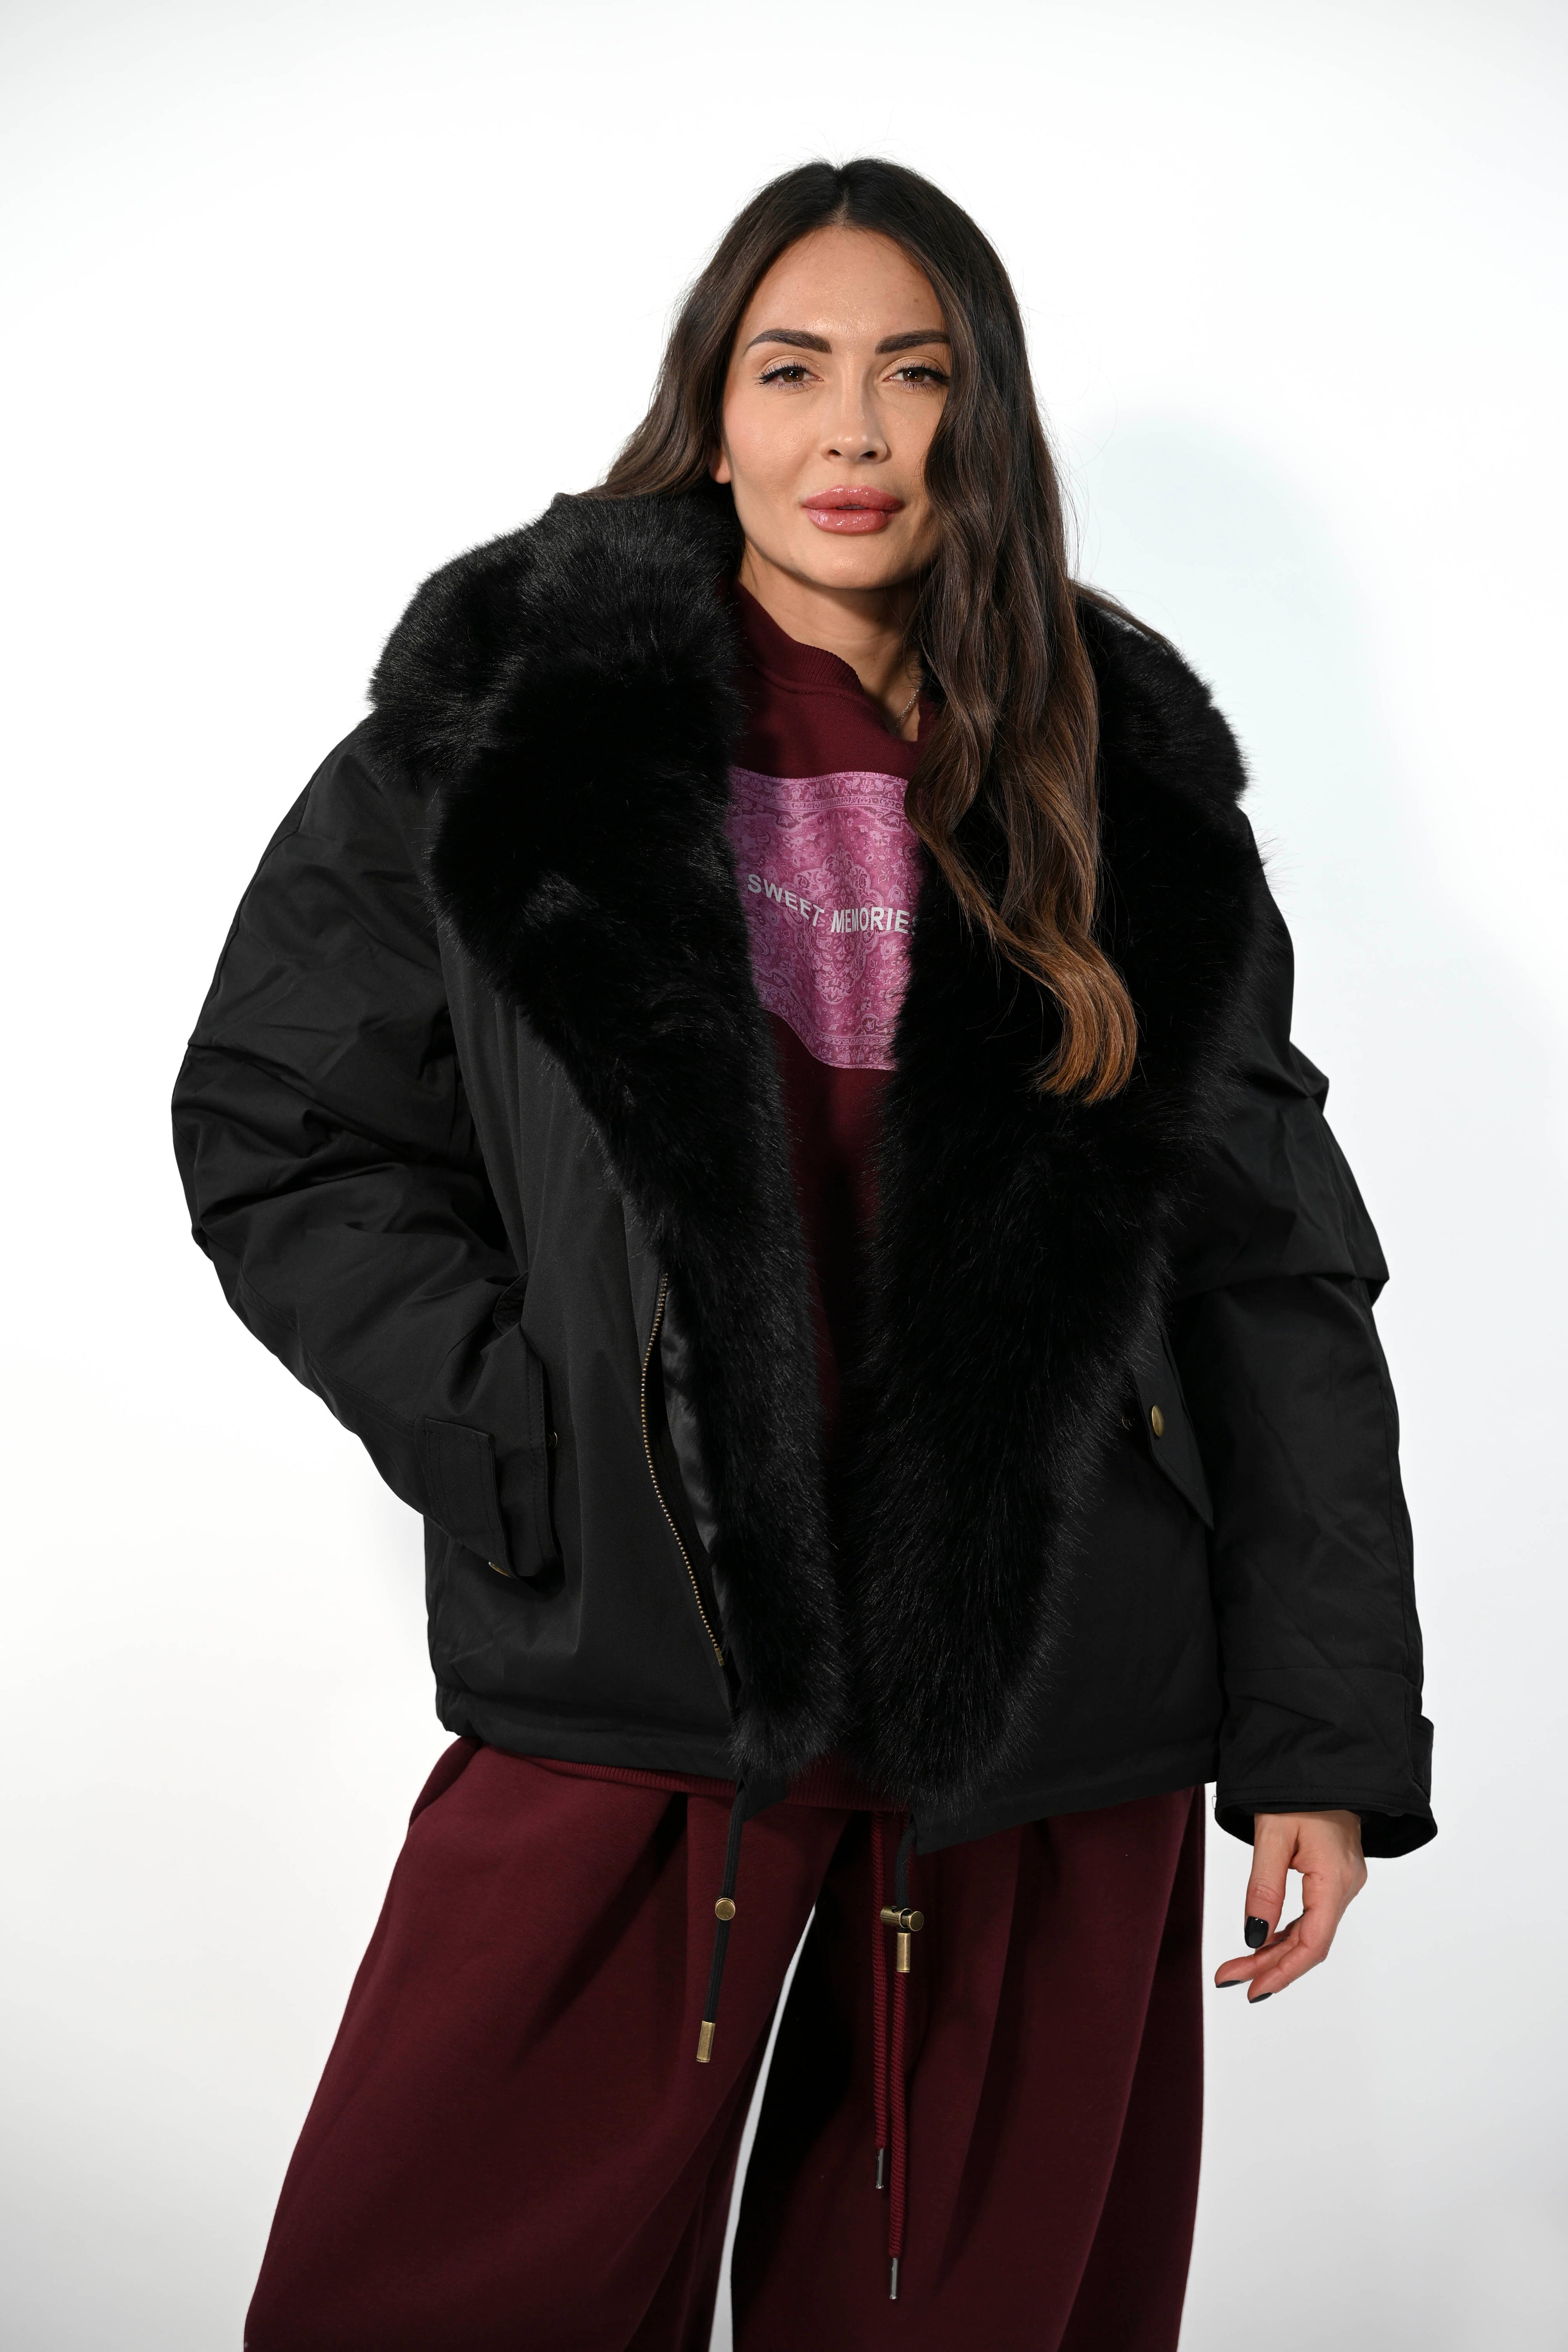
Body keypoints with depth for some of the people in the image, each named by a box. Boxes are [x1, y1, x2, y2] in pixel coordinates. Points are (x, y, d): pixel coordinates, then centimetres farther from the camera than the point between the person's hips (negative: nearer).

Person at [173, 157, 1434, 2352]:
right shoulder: (512, 723, 2)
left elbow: (1275, 1272, 6)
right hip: (630, 1688, -1)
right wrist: (529, 1436, -6)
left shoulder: (1123, 776, 6)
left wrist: (1327, 1737, 2)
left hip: (1055, 1727, 1)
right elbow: (275, 1136, 7)